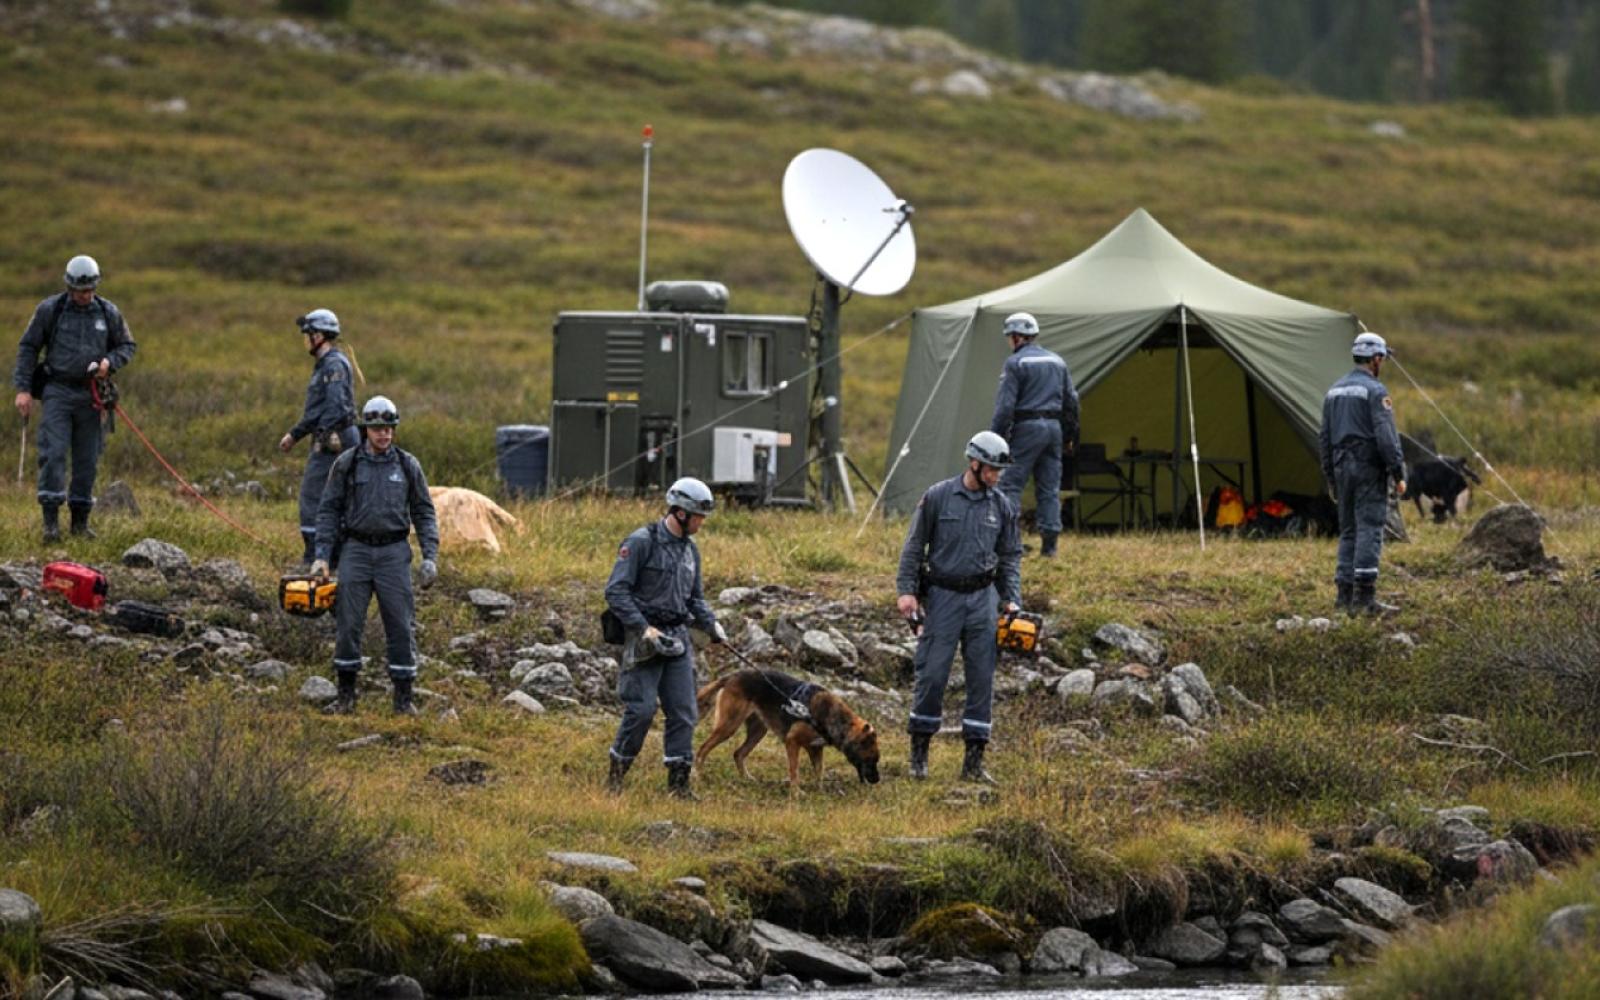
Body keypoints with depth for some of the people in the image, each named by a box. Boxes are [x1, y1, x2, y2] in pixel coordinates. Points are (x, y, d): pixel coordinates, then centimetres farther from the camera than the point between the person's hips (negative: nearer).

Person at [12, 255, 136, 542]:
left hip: (89, 395, 3)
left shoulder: (108, 313, 5)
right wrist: (23, 389, -5)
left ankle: (80, 519, 13)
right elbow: (28, 347, 2)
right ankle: (51, 520, -16)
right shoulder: (49, 310, -2)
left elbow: (127, 346, 15)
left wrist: (110, 362, -7)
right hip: (57, 391, -3)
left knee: (87, 459, 4)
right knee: (53, 453, -14)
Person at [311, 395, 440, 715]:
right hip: (355, 551, 0)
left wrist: (430, 557, -3)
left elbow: (424, 513, 7)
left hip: (394, 553, 0)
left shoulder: (408, 466, 4)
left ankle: (404, 698, 5)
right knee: (348, 625, -1)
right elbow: (329, 510, 3)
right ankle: (346, 695, 9)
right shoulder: (346, 464, 1)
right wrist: (321, 556, -6)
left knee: (400, 626, -2)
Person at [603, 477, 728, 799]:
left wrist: (711, 624, 3)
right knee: (641, 709, -10)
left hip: (678, 640, 7)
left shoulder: (690, 549, 14)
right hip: (643, 640, -7)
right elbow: (615, 591, -13)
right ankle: (616, 775, 4)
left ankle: (679, 781, 5)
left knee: (684, 712, 1)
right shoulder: (641, 543, -10)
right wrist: (644, 628, -20)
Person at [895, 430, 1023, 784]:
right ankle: (919, 752, 9)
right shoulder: (937, 497, -3)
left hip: (982, 598, 3)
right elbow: (914, 546, 1)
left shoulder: (1002, 506, 6)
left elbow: (1010, 556, 12)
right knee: (932, 675, -4)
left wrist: (1012, 600, 2)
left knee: (981, 679, 1)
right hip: (943, 596, -3)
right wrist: (906, 590, -7)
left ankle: (974, 760, 4)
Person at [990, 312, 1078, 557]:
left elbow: (1005, 405, -11)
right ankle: (1049, 544, 6)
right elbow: (1071, 401, 19)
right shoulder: (1057, 362, 15)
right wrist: (1070, 436, 24)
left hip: (1027, 427, -6)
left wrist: (996, 436, -8)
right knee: (1050, 489, 9)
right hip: (1054, 427, 6)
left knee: (1010, 484, -5)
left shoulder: (1015, 363, -6)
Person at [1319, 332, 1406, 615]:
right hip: (1369, 468, -7)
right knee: (1369, 529, -8)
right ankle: (1364, 597, -14)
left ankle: (1345, 595, 10)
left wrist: (1331, 478, 24)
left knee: (1348, 531, 12)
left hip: (1342, 468, 7)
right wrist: (1398, 474, -12)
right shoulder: (1375, 391, -9)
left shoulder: (1334, 392, 15)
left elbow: (1324, 438, 18)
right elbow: (1386, 436, -16)